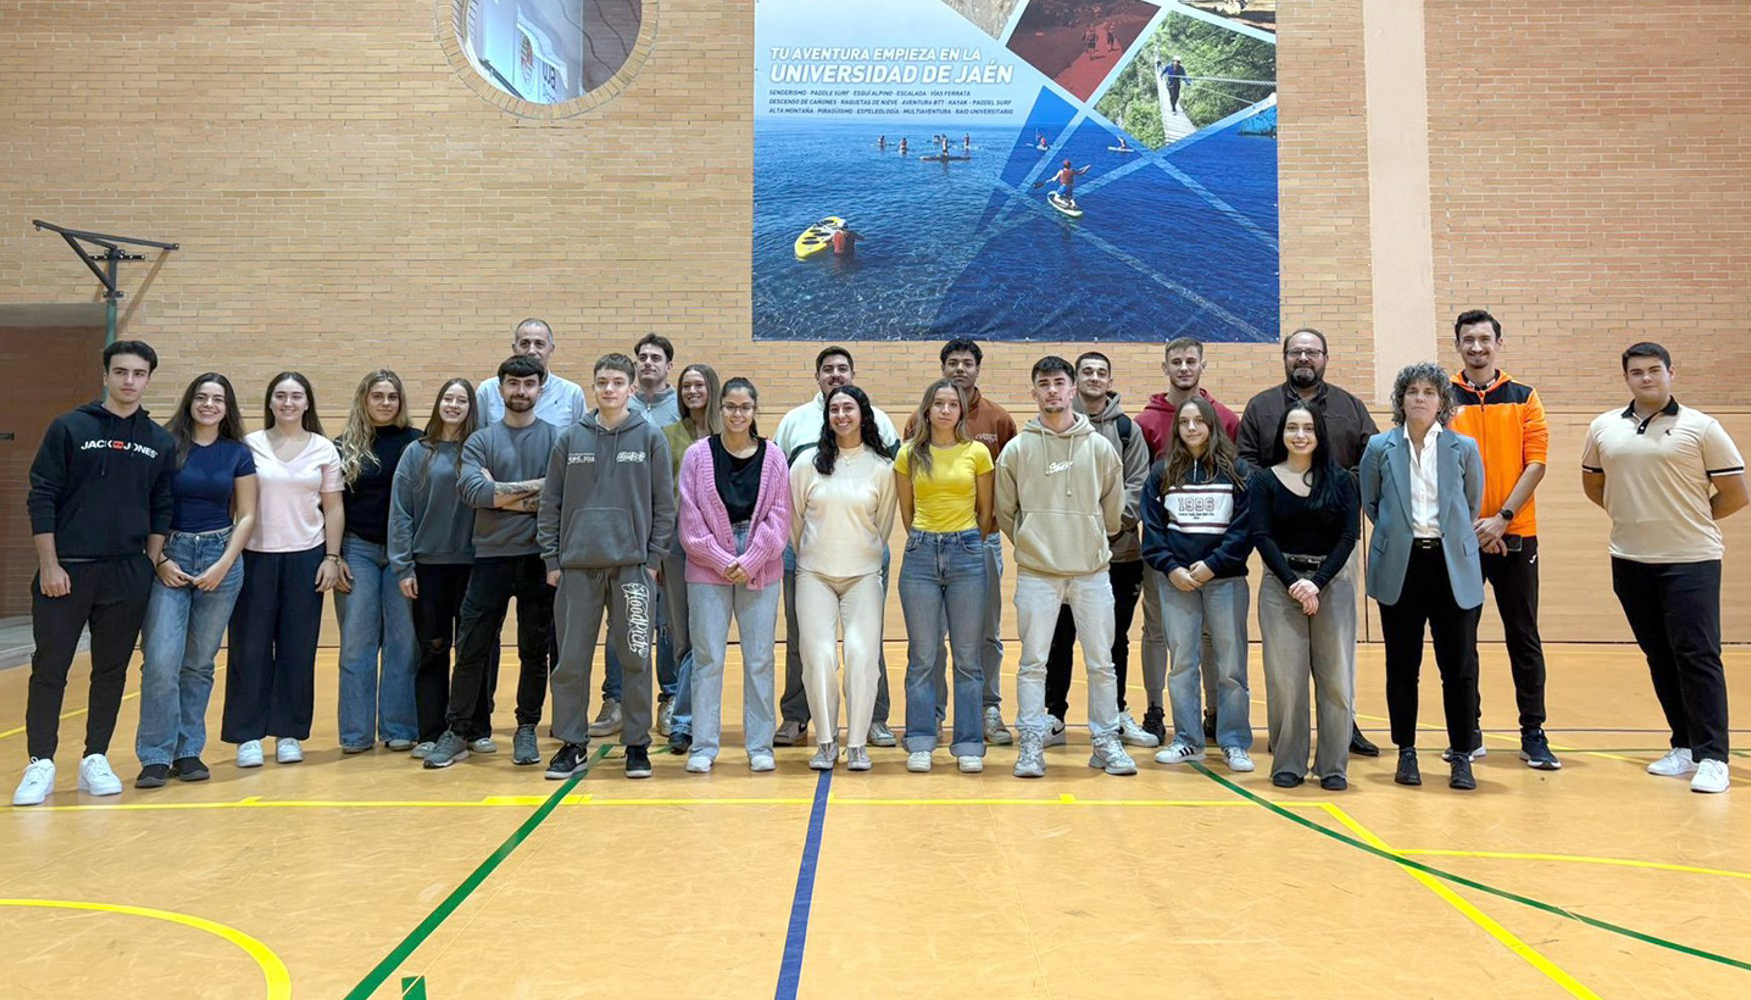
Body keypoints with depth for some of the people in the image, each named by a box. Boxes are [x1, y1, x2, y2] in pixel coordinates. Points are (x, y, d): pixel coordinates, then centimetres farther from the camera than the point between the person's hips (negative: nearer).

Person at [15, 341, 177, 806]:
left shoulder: (160, 442, 7)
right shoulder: (69, 428, 0)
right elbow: (41, 498, -3)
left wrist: (152, 564, 2)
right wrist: (49, 565, -8)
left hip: (128, 575, 2)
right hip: (66, 571, -2)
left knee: (112, 670, 8)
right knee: (49, 669, 1)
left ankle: (96, 760, 17)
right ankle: (41, 764, 10)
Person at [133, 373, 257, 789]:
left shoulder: (238, 454, 5)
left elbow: (247, 516, 5)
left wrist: (224, 565, -5)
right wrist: (160, 560, -8)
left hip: (220, 557, 2)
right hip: (169, 556, -1)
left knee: (199, 662, 7)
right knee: (161, 660, -10)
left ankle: (189, 751, 16)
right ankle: (155, 756, 0)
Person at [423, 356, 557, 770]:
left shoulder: (556, 439, 4)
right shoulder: (480, 440, 6)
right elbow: (472, 491, -11)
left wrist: (501, 493, -9)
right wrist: (531, 493, -10)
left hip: (538, 557, -1)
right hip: (491, 556, 1)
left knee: (535, 650, 8)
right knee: (472, 648, 4)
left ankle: (527, 730, 20)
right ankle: (459, 732, 15)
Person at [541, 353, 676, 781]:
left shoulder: (650, 436, 3)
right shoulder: (571, 439, 8)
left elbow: (664, 503, 3)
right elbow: (551, 503, 10)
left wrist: (654, 557, -2)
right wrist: (552, 559, 4)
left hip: (632, 564, -2)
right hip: (578, 565, 2)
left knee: (636, 659, 4)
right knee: (571, 660, 5)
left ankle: (637, 743, 16)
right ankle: (573, 744, 18)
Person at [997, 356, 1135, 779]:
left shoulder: (1100, 447, 5)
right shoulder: (1017, 449, 2)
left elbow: (1114, 510, 13)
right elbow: (1005, 512, 8)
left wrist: (1091, 543, 13)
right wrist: (1032, 545, 9)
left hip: (1092, 572, 1)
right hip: (1036, 573, -1)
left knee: (1102, 663, 6)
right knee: (1033, 662, 1)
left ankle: (1107, 743, 17)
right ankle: (1032, 744, 9)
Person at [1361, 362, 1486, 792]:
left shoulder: (1464, 448, 3)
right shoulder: (1380, 448, 3)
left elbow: (1473, 503, 14)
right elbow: (1369, 502, 13)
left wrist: (1450, 536, 11)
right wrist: (1397, 532, 8)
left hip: (1453, 568, 0)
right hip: (1400, 568, 0)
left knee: (1460, 666, 0)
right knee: (1402, 666, 6)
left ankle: (1462, 756, 12)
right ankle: (1406, 753, 17)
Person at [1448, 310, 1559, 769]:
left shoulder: (1524, 398, 6)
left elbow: (1536, 463, -1)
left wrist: (1502, 517, -12)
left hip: (1514, 534, 0)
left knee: (1524, 637, 5)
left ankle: (1533, 734, 13)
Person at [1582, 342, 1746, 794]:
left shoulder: (1701, 427, -3)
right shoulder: (1603, 428, 7)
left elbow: (1735, 494, -1)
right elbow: (1592, 483, 20)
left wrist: (1692, 519, 5)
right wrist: (1634, 515, 10)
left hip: (1691, 559, -4)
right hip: (1630, 560, 4)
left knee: (1697, 656, -6)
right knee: (1660, 658, 11)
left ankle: (1712, 757, 1)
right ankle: (1684, 747, 22)